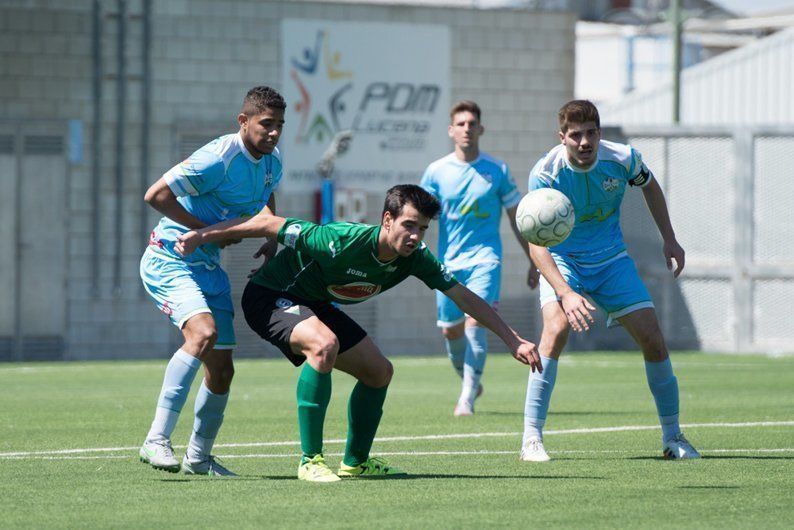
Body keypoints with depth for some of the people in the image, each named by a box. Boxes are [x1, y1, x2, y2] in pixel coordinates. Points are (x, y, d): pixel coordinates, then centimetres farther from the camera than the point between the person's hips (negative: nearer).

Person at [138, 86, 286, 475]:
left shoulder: (272, 163, 6)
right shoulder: (218, 159, -22)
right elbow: (156, 195, -23)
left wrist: (271, 238, 13)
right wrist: (209, 230, -19)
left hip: (208, 267, 9)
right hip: (169, 258, -9)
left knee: (222, 369, 7)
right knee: (204, 332, -33)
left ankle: (199, 456, 28)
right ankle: (156, 440, -33)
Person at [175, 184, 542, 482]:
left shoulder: (415, 257, -13)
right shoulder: (340, 242, -34)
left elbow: (464, 297, -5)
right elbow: (269, 224, -28)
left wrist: (512, 339, -6)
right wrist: (202, 236, -25)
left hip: (315, 306, 8)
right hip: (270, 295, -8)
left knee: (379, 371, 7)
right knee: (325, 344, -35)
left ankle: (356, 461, 25)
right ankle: (311, 460, -28)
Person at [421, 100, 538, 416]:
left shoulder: (497, 171, 1)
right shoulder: (436, 172, 3)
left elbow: (516, 218, 9)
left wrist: (533, 261, 10)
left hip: (484, 259, -2)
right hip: (448, 262, 2)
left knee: (475, 320, -21)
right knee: (451, 331, 6)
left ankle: (467, 398, -21)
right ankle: (470, 383, 34)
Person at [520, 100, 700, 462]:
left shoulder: (622, 159, -14)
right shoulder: (545, 174, -24)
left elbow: (649, 185, 11)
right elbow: (537, 243, -28)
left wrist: (669, 239, 9)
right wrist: (565, 293, -40)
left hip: (611, 260, 3)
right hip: (561, 260, -3)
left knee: (653, 339, -5)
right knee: (556, 327, -30)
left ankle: (672, 436, 14)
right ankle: (531, 438, -25)